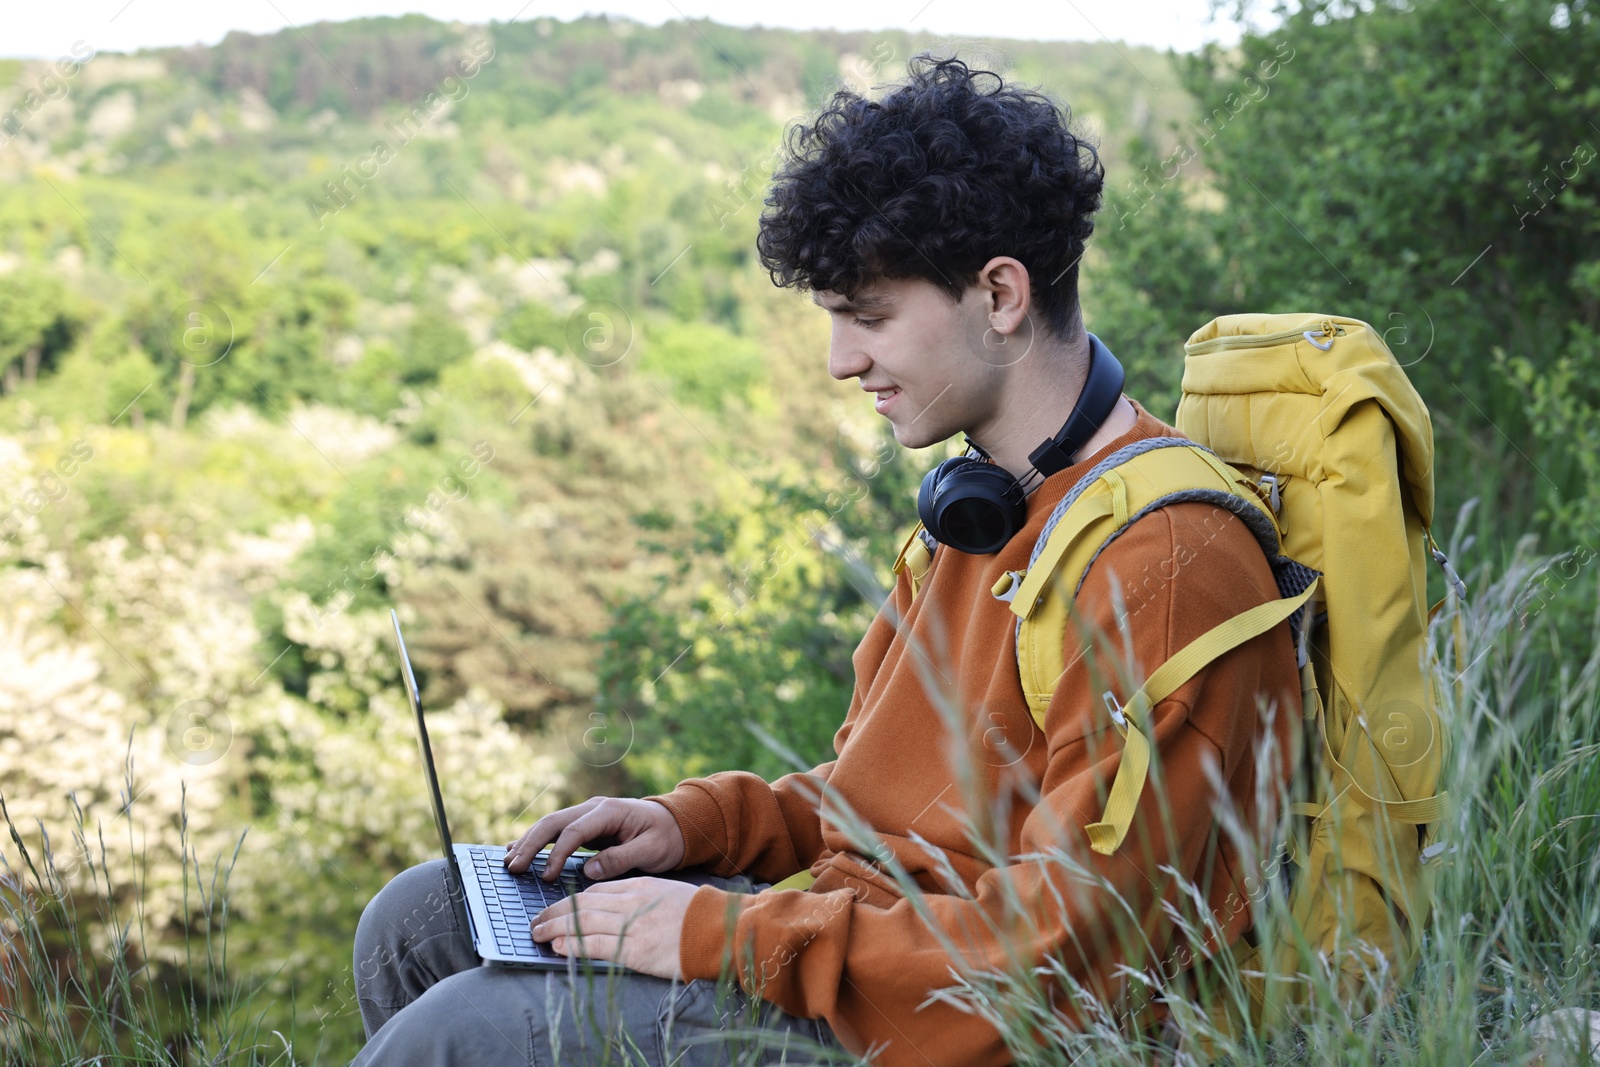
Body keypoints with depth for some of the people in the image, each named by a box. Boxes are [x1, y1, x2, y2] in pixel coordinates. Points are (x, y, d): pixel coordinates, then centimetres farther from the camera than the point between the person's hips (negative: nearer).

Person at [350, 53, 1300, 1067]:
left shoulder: (1161, 569, -21)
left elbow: (1061, 950, -23)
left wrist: (726, 934, -20)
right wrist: (694, 821, 3)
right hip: (855, 930, 10)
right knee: (420, 921, 8)